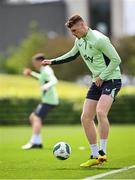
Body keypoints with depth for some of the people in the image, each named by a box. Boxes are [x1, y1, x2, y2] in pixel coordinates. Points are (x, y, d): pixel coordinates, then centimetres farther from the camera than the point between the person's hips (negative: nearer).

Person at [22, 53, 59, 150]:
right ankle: (38, 142, 10)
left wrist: (47, 86, -54)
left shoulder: (46, 71, -16)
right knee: (33, 117, 13)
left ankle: (34, 142, -25)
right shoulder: (46, 70, 15)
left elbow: (54, 81, -34)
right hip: (46, 100, 11)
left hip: (49, 101, -11)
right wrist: (32, 73, 42)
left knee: (37, 118, -19)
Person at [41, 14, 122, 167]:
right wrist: (53, 61, 21)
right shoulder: (79, 41, 8)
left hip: (111, 79, -9)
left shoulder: (99, 39, -18)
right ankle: (95, 156, 8)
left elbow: (116, 59, -18)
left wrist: (102, 77, -16)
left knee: (100, 112, -29)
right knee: (86, 118, 0)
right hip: (97, 82, 9)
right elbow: (72, 55, 28)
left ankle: (102, 152, -19)